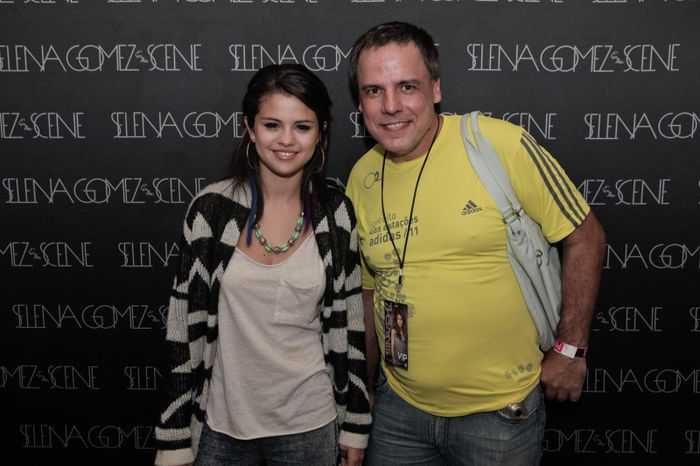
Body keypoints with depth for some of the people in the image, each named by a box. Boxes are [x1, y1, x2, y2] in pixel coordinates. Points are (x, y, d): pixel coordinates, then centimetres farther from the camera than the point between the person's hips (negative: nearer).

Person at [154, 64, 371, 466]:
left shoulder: (336, 214, -5)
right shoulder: (212, 209, -9)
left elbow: (349, 323, 2)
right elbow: (185, 327, -5)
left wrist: (355, 426, 5)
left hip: (310, 424, 1)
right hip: (221, 424, 0)